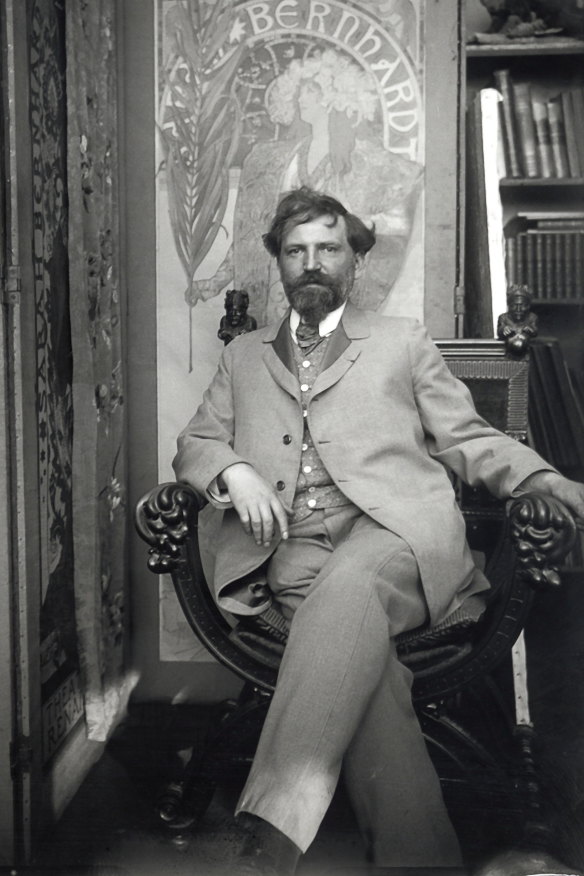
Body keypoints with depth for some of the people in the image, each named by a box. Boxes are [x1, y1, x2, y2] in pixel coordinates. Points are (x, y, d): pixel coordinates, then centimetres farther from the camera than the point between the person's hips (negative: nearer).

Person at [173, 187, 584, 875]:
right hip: (296, 547, 2)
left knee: (349, 585, -37)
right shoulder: (244, 356, 28)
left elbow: (467, 439, 18)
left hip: (397, 527, -1)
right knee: (351, 640, -32)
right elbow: (194, 443, 23)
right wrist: (234, 472, -2)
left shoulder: (402, 340, 23)